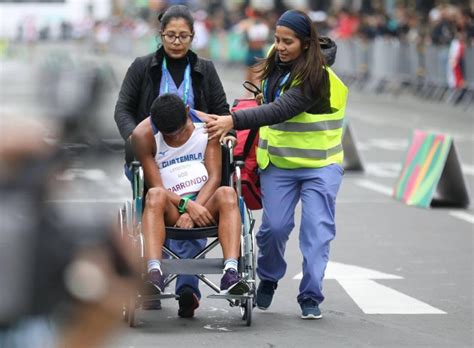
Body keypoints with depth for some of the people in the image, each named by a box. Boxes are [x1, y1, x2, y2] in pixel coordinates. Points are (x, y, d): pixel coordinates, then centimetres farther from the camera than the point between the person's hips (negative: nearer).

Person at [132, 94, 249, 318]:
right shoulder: (143, 135, -3)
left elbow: (214, 177, -1)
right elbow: (155, 187, -6)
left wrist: (194, 211, -16)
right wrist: (187, 205, -22)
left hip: (205, 204, 1)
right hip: (170, 208, -1)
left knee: (227, 193, -31)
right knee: (155, 195, -35)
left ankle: (231, 273, -50)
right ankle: (154, 273, -54)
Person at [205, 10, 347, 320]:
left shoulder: (315, 76, -21)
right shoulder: (276, 62, 3)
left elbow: (281, 110, -33)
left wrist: (234, 121, -41)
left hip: (320, 166, -5)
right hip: (278, 163, 5)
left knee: (317, 230, -7)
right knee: (274, 226, -3)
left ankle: (311, 297, 0)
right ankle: (268, 279, 22)